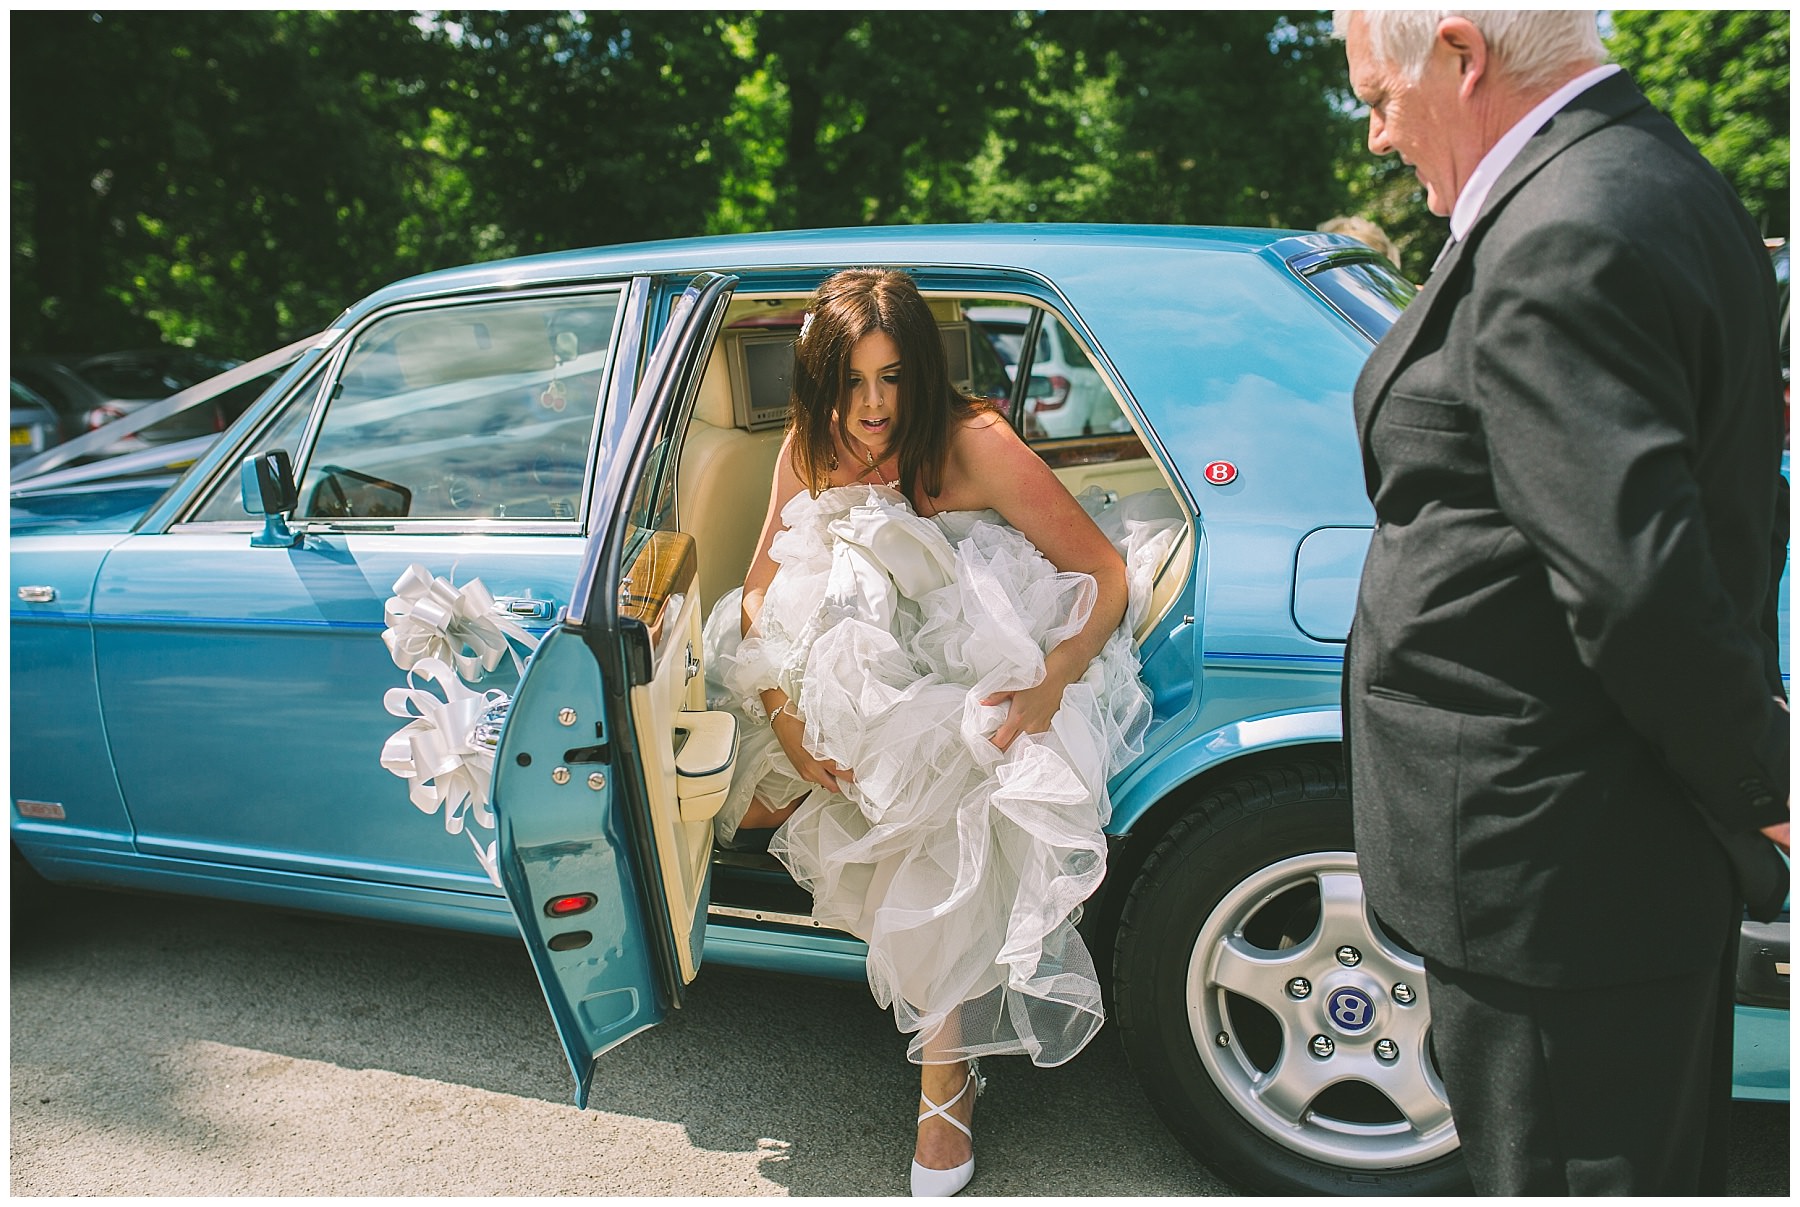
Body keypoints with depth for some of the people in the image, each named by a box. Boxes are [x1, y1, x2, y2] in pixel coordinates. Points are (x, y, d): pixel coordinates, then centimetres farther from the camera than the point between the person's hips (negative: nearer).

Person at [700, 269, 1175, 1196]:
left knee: (940, 842, -27)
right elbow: (763, 590, -1)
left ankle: (946, 1087, -11)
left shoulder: (973, 445, -19)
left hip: (981, 683, -5)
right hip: (866, 679, 6)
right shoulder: (810, 450, -4)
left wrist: (1052, 681, -33)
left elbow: (1104, 572, -18)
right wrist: (784, 708, -17)